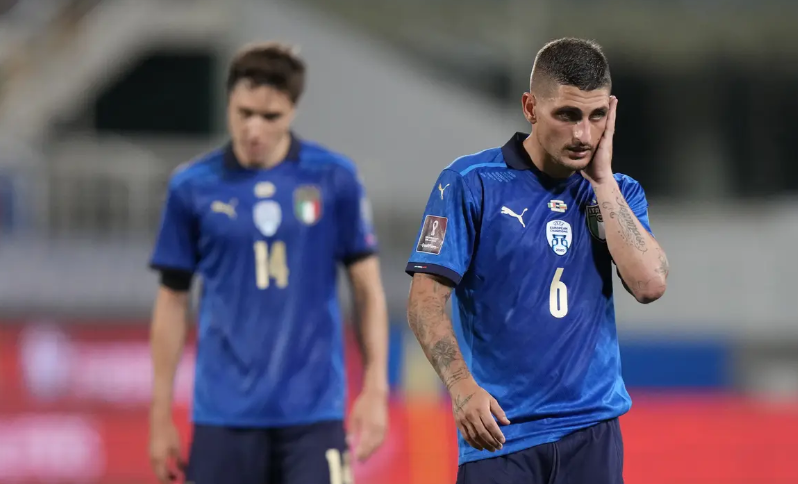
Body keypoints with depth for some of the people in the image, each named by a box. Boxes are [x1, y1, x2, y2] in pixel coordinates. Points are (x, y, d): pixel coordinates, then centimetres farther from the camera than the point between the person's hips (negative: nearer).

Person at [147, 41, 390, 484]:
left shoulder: (334, 179, 0)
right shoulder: (192, 188, 2)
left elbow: (367, 287, 5)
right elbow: (172, 301, 8)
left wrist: (375, 389, -3)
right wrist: (160, 414, 6)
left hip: (313, 414, -1)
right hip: (224, 414, 1)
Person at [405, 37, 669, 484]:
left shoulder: (617, 192, 10)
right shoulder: (471, 183, -2)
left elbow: (649, 284, -6)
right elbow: (426, 299, -6)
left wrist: (602, 180, -5)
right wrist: (461, 385, -21)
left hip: (593, 430, 3)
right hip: (500, 431, -3)